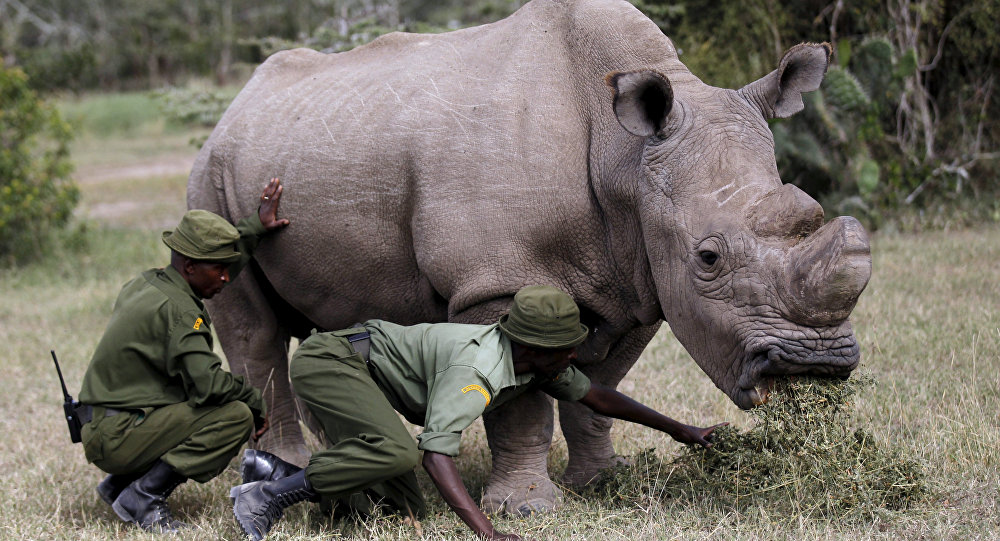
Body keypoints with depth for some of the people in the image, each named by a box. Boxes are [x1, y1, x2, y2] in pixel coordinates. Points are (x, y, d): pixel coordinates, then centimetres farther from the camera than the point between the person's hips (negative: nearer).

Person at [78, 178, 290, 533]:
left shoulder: (148, 284, 12)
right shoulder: (175, 308, -18)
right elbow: (208, 383, -24)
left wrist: (256, 228, 28)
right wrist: (256, 403, -8)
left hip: (101, 429, 10)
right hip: (116, 438, -10)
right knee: (236, 415, -17)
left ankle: (120, 484, 16)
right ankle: (141, 497, -12)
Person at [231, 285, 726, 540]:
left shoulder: (537, 360, -2)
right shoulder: (477, 370, -31)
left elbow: (594, 395, 13)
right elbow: (436, 452, -39)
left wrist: (677, 429, 17)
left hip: (358, 376, 9)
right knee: (396, 451, -35)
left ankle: (278, 471, 11)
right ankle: (270, 494, -22)